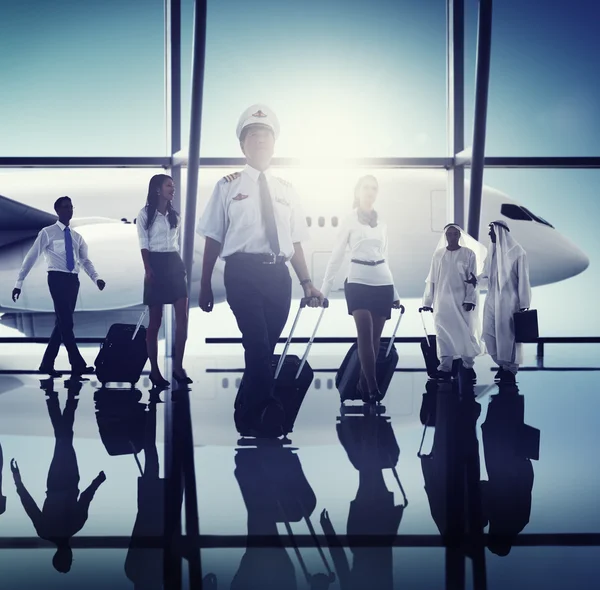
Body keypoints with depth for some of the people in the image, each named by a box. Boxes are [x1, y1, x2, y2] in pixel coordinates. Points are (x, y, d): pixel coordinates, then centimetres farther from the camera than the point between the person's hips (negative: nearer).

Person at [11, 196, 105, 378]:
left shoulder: (77, 236, 16)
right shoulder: (47, 233, -1)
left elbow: (85, 260, 13)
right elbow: (31, 257, -3)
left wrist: (96, 278, -6)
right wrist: (19, 283, -7)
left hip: (73, 280, 6)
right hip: (57, 278, -6)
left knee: (63, 323, 7)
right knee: (66, 323, -9)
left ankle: (47, 364, 15)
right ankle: (78, 365, -9)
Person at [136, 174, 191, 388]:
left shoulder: (175, 216, 16)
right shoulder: (145, 214, 0)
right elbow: (144, 244, -7)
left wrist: (181, 265, 10)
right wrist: (148, 269, -17)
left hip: (175, 264, 5)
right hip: (156, 264, -5)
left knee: (182, 317, -5)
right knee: (155, 321, -1)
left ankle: (178, 366, 0)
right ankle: (154, 370, 6)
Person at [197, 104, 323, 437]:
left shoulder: (285, 190, 15)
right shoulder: (228, 186, 5)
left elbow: (295, 242, 14)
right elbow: (213, 239, 4)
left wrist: (306, 283, 4)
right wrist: (205, 286, 2)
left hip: (278, 275, 4)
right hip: (243, 272, -4)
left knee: (265, 347, 9)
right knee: (257, 345, -17)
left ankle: (247, 413, 23)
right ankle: (269, 411, -11)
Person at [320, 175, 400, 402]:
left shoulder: (382, 223, 14)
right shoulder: (349, 220, 1)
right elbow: (336, 256, -2)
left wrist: (395, 293, 19)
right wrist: (324, 290, -7)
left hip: (382, 284, 5)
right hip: (358, 282, -4)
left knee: (375, 338, 4)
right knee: (365, 335, -15)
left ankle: (363, 385, 14)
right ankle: (373, 388, -16)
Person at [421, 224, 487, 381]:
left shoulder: (469, 254, 0)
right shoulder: (438, 254, 5)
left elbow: (473, 280, -3)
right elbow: (431, 280, 7)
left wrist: (470, 300, -12)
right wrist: (428, 302, 4)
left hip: (462, 301, -2)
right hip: (442, 301, 2)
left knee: (465, 333, -1)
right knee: (444, 335, 4)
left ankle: (468, 366, 10)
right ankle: (445, 367, 9)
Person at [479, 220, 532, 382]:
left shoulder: (517, 252, -10)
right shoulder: (493, 251, 9)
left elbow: (523, 280, -10)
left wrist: (523, 305, -11)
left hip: (509, 301, -7)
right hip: (492, 300, 7)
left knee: (508, 335, 0)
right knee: (489, 334, 7)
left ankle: (510, 369, 13)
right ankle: (503, 365, 23)